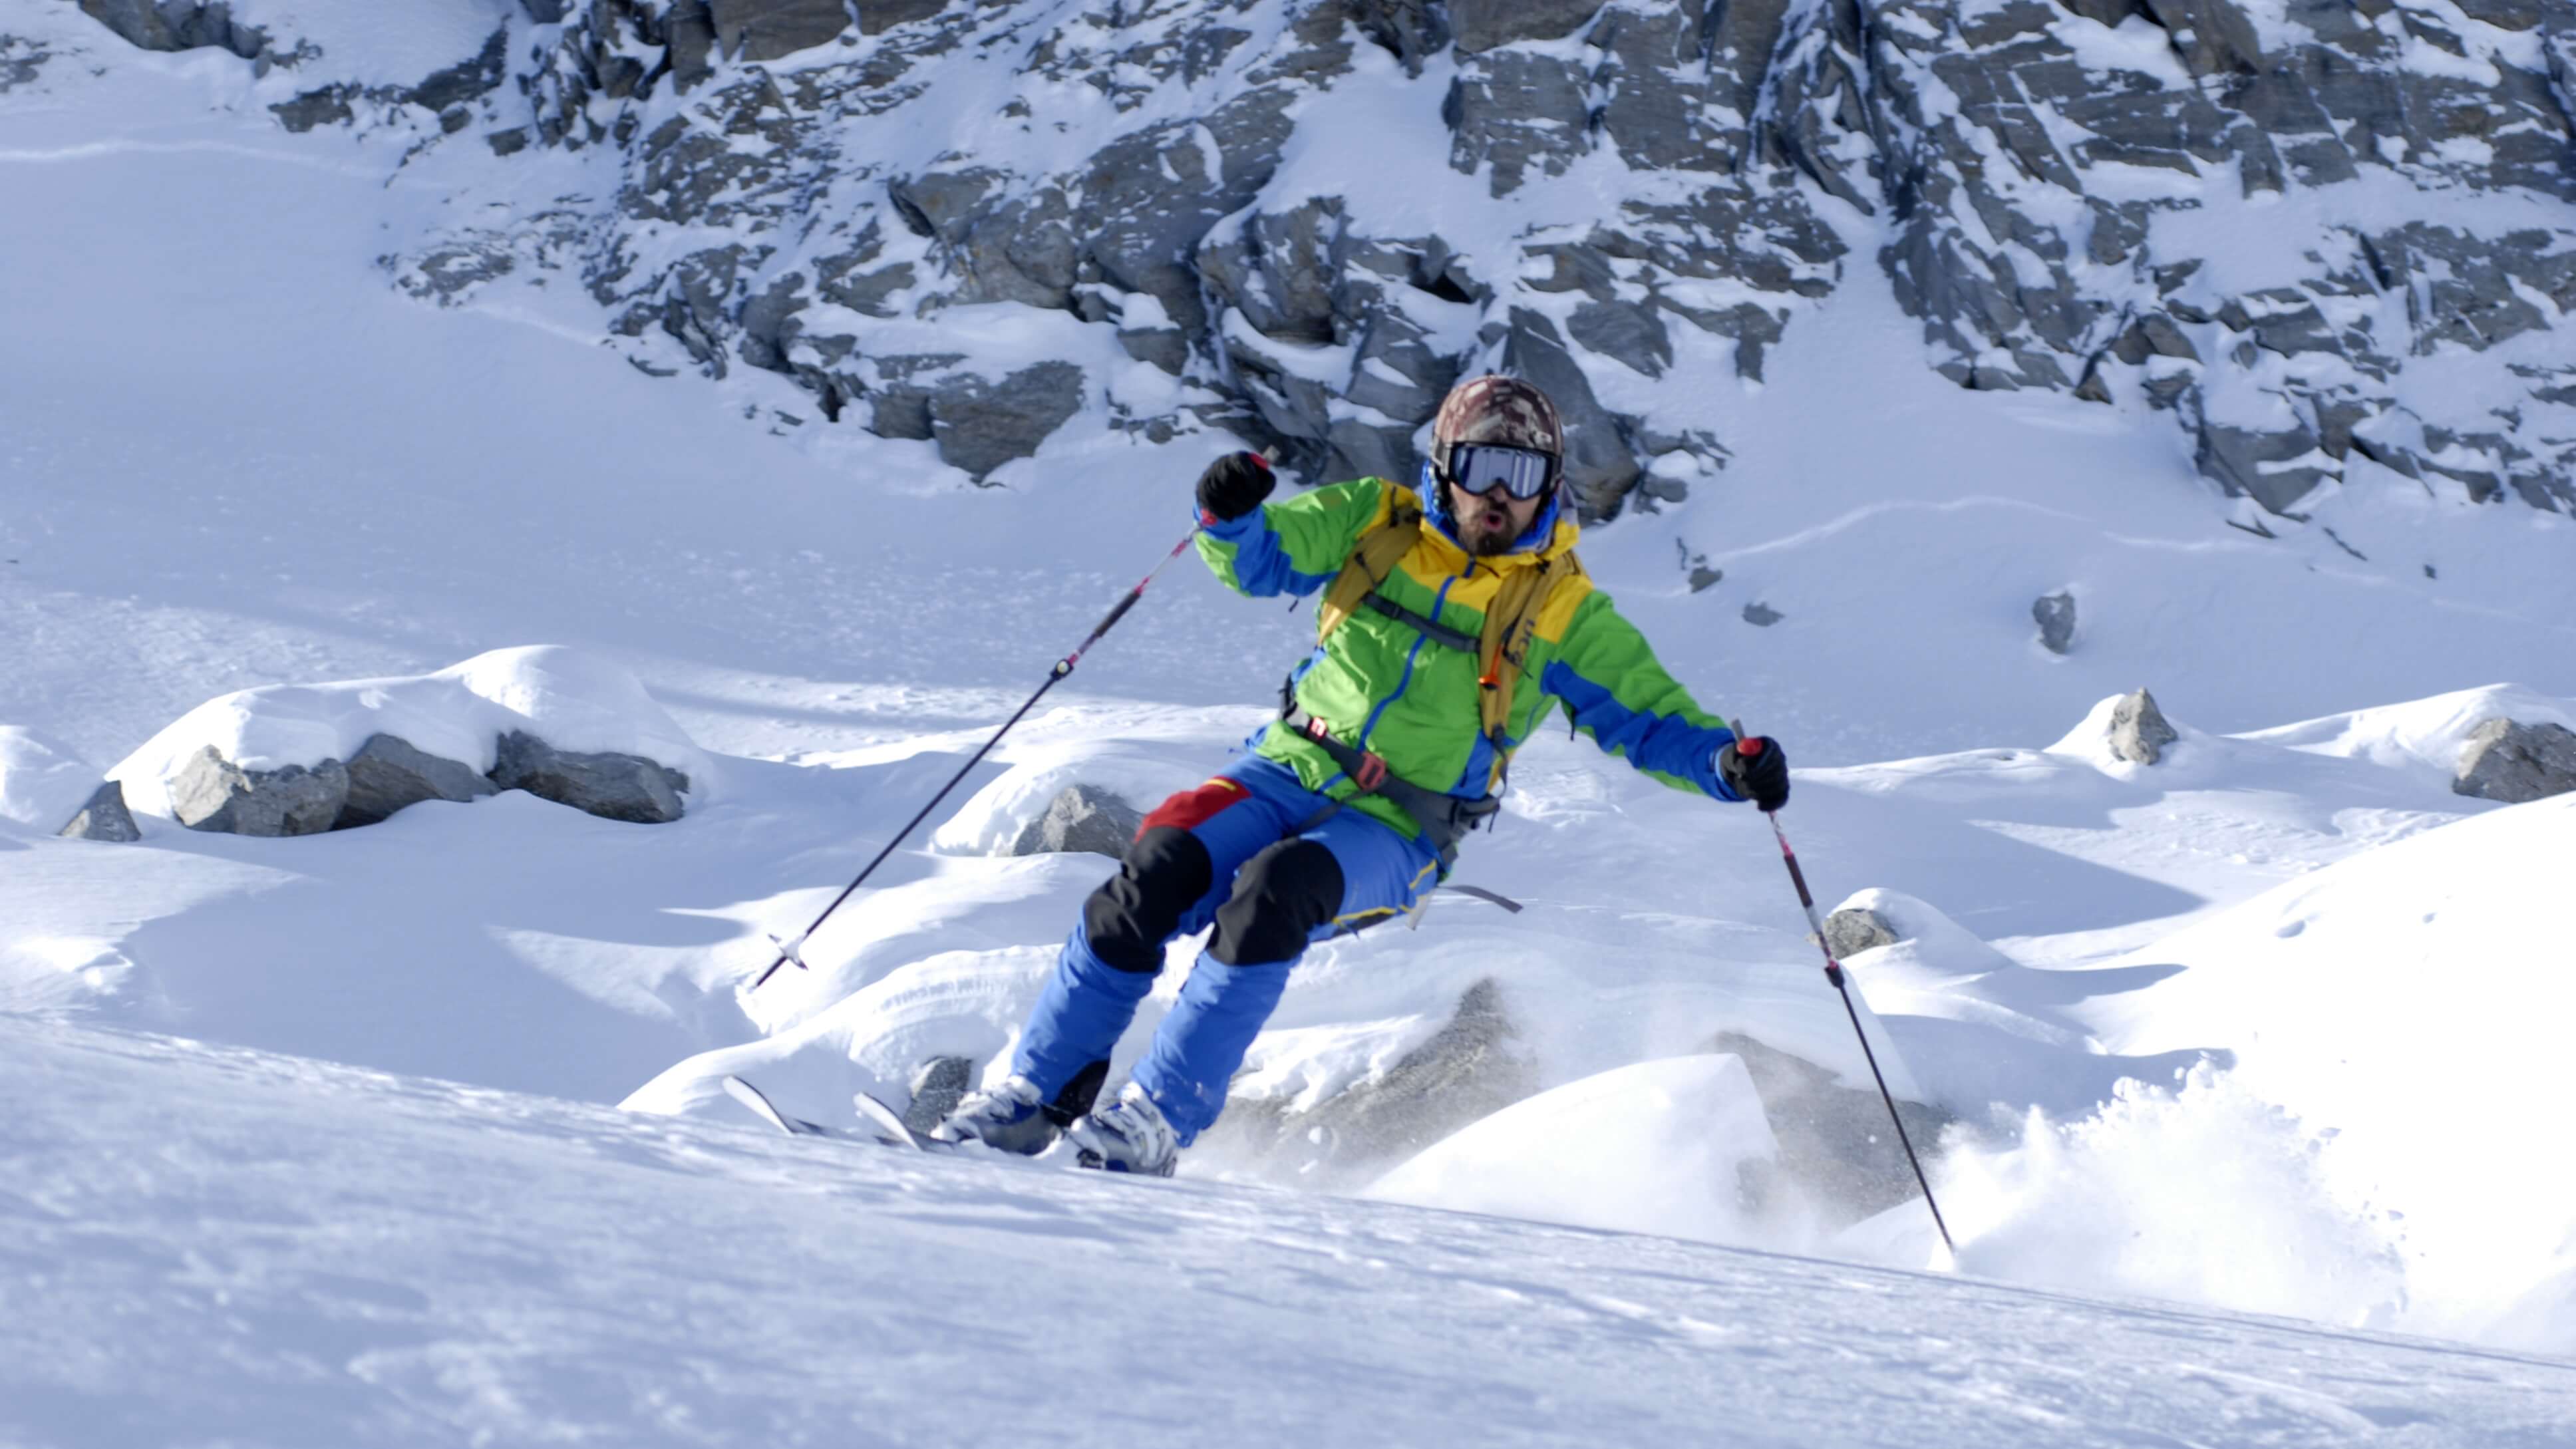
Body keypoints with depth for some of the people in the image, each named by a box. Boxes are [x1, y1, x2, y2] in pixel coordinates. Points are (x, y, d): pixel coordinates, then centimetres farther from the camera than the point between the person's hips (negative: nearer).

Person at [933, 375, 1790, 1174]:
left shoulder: (1564, 611, 5)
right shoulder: (1376, 523, 8)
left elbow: (1647, 715, 5)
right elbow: (1259, 556, 7)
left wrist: (1728, 762, -14)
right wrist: (1228, 515, -16)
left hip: (1395, 835, -2)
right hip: (1290, 773, 2)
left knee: (1275, 892, -33)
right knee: (1158, 871, -25)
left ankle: (1157, 1120, -29)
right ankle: (1036, 1095, -13)